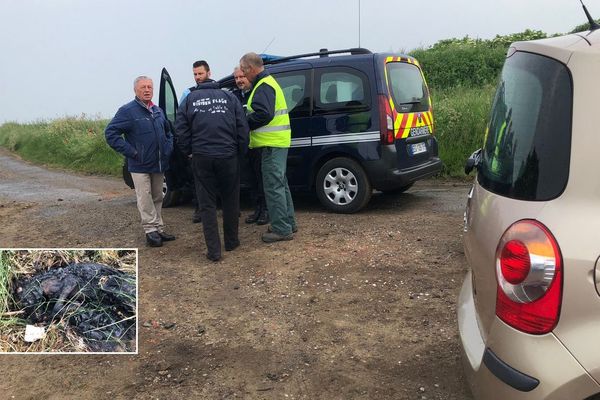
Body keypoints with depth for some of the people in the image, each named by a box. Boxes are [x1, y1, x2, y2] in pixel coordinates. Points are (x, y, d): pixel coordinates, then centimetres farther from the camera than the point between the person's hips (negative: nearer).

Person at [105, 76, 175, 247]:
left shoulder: (158, 111, 11)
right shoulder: (127, 111, -9)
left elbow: (168, 132, 26)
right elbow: (110, 133, -14)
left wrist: (168, 148, 9)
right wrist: (131, 152, -17)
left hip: (159, 164, 6)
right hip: (140, 166, -6)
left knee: (157, 198, 13)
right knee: (145, 199, -5)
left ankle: (159, 229, 21)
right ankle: (151, 230, 2)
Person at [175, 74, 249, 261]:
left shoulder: (190, 99, 11)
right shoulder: (229, 97, 10)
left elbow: (181, 130, 3)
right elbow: (242, 127, 2)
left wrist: (189, 151, 12)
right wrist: (240, 152, 11)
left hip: (201, 157, 0)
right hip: (228, 155, 0)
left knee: (207, 204, 7)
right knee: (230, 200, 16)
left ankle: (213, 250, 4)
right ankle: (231, 241, 27)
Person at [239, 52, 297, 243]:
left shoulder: (263, 86, -14)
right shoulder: (268, 82, 21)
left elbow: (263, 114, -26)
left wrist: (243, 124, -14)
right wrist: (247, 118, 10)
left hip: (272, 144, -11)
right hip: (278, 142, 11)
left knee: (273, 186, -7)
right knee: (280, 183, 18)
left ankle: (282, 229, -3)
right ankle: (288, 222, 27)